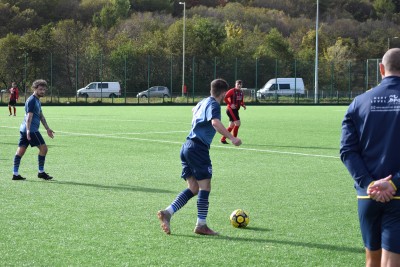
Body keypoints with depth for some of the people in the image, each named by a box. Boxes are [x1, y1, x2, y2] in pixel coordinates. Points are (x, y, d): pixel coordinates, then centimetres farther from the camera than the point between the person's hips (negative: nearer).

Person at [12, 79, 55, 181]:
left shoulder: (37, 100, 19)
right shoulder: (32, 100, -12)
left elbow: (41, 116, 27)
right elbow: (29, 116, -22)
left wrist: (47, 129, 29)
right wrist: (28, 130, -30)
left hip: (24, 130, 10)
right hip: (31, 129, -10)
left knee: (21, 150, 6)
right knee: (43, 148, -4)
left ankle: (15, 174, 5)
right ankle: (41, 172, 3)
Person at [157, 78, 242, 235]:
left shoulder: (203, 102, 19)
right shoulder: (214, 105, -8)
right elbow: (215, 122, -29)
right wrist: (231, 138, -31)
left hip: (187, 147, 9)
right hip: (199, 148, -9)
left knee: (193, 189, 9)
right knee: (205, 187, -3)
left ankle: (167, 212, -3)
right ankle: (201, 225, -3)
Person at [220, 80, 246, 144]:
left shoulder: (241, 92, 12)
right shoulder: (232, 91, -11)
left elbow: (241, 101, 23)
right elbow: (225, 98, -17)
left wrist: (243, 105, 2)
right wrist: (230, 104, -21)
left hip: (236, 110, 8)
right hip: (230, 109, -8)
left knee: (231, 126, 10)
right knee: (237, 123, -15)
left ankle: (223, 139, 20)